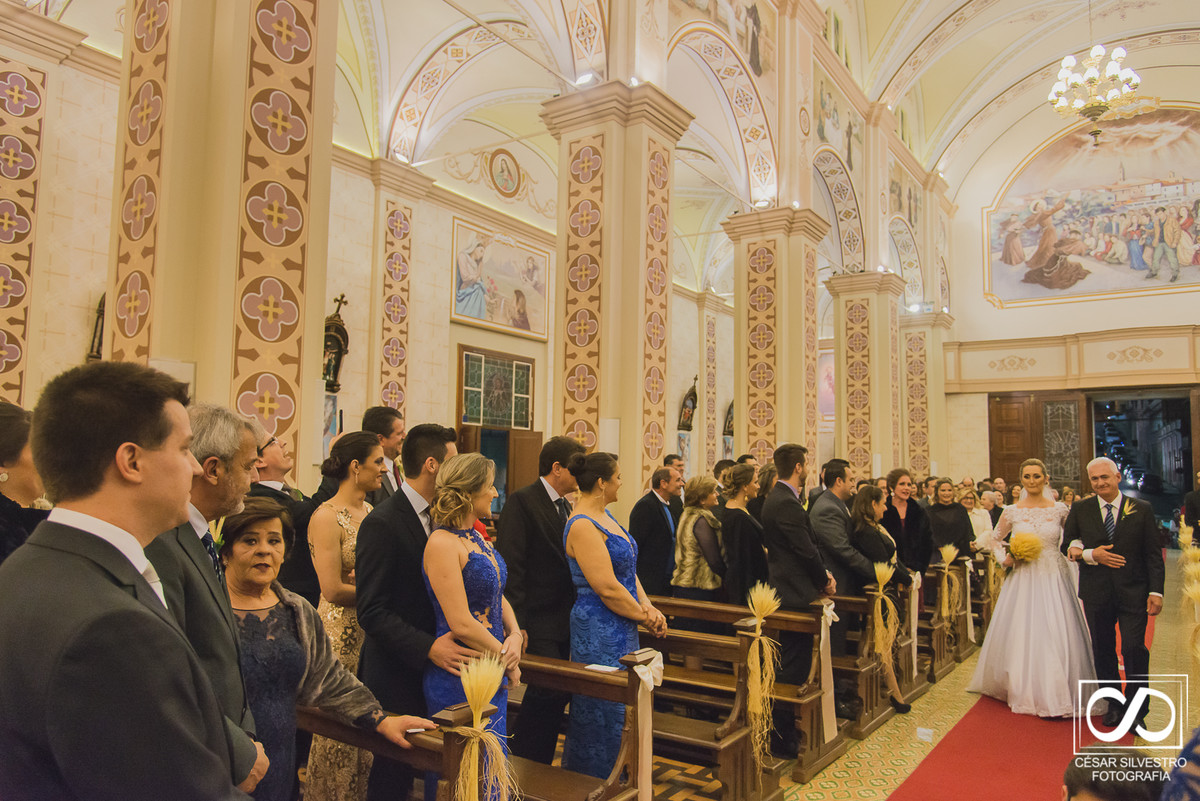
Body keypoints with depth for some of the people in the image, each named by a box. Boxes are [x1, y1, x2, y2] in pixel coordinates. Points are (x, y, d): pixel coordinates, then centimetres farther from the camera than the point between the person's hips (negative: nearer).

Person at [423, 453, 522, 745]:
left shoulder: (477, 539, 10)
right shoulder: (441, 543, -19)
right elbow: (461, 623, -21)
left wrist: (515, 635, -5)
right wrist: (506, 657, -10)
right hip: (460, 677, -9)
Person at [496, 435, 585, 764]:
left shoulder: (565, 506, 14)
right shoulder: (522, 501, -12)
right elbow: (510, 566, -18)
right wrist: (516, 623, -21)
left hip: (564, 622, 8)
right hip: (538, 622, -8)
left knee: (555, 695, 12)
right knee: (550, 692, -11)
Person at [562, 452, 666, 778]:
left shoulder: (604, 516, 10)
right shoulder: (582, 526, -21)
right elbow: (607, 588, -23)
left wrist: (647, 605, -3)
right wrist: (645, 616, -10)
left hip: (622, 629, 10)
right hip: (599, 632, -10)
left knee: (620, 711, 18)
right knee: (604, 715, 3)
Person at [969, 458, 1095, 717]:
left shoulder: (1060, 510, 0)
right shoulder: (1012, 512, 1)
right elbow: (996, 539, 14)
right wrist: (1003, 558, -2)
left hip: (1053, 579, -1)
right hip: (1023, 579, 1)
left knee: (1055, 635, -2)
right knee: (1021, 635, 5)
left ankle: (1055, 696, 11)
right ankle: (1023, 691, 20)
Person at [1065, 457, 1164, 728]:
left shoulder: (1142, 509, 2)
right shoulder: (1080, 510, 4)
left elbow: (1153, 554, 1)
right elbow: (1068, 545, 9)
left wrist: (1156, 591, -5)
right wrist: (1090, 554, -10)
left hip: (1133, 593, -1)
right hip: (1096, 592, 2)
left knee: (1134, 649, -5)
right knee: (1103, 651, 9)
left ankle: (1136, 711, 11)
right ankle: (1114, 706, 24)